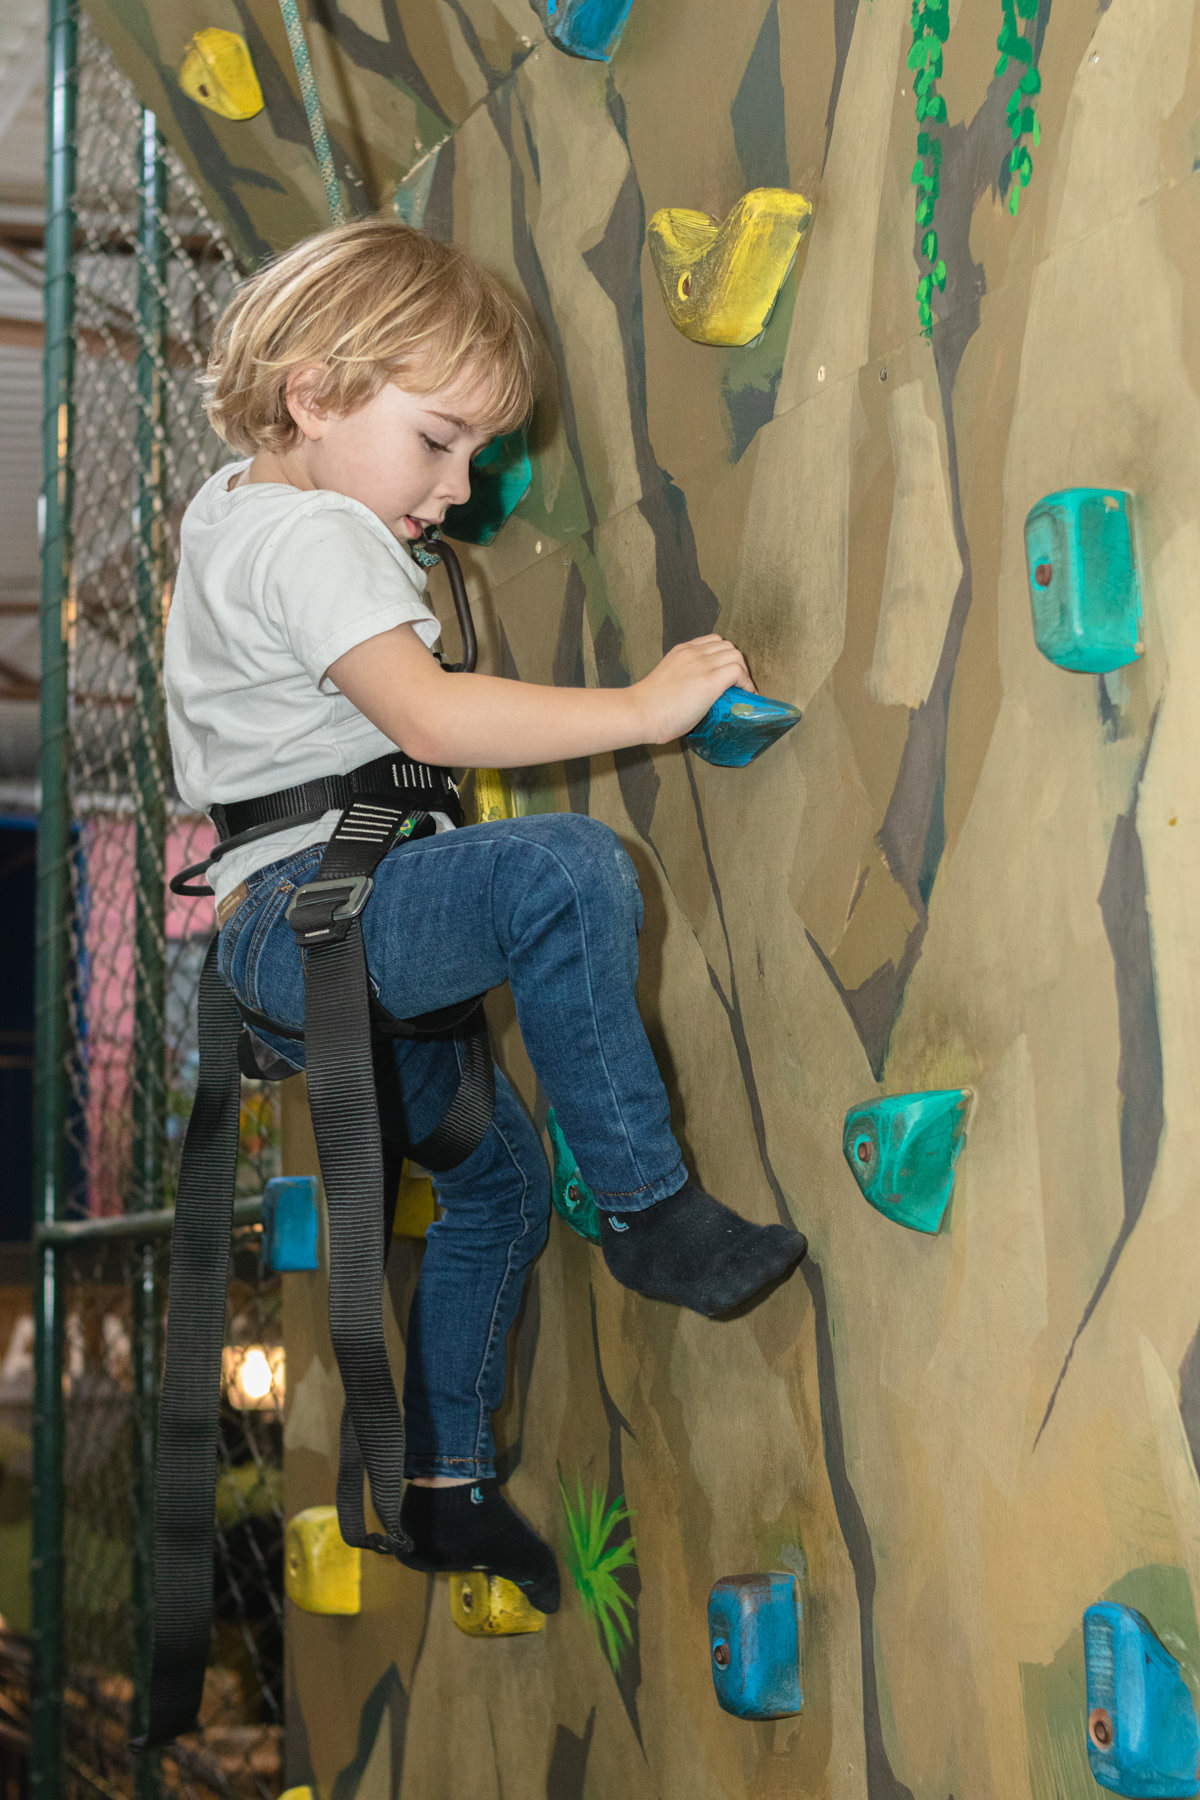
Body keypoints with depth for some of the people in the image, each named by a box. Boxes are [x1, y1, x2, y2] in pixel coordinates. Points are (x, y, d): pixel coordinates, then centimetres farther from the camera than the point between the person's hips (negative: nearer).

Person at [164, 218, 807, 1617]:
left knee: (497, 1177, 18)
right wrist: (647, 705, -24)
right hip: (302, 912, -11)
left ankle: (446, 1489, 27)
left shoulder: (233, 503, 18)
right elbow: (428, 715, -28)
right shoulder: (310, 536, -14)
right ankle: (649, 1209, -23)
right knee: (564, 867, -33)